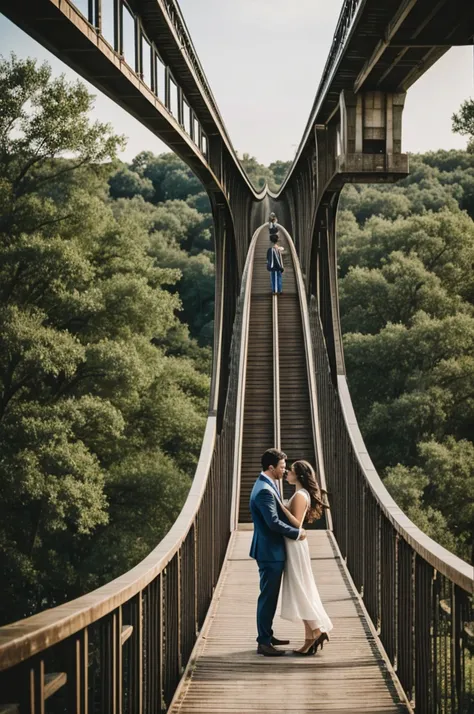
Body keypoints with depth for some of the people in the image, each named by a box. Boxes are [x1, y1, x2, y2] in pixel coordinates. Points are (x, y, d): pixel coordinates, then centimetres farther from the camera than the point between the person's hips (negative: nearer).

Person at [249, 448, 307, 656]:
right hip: (270, 552, -11)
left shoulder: (267, 485, 12)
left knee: (270, 596, 18)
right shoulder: (264, 491, -22)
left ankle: (267, 636, 28)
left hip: (271, 550, 11)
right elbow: (274, 522, -27)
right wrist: (297, 533, -18)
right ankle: (263, 643, 1)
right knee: (267, 596, -4)